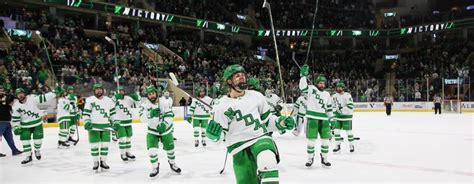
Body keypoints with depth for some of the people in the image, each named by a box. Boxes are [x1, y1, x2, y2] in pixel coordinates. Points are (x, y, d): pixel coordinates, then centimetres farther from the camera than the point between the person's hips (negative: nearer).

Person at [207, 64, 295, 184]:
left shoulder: (256, 96, 5)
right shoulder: (222, 106, -1)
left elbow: (267, 119, 17)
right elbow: (216, 135, 0)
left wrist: (280, 122, 1)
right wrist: (212, 133, -21)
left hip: (260, 138, 1)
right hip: (239, 147, 0)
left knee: (267, 160, -33)